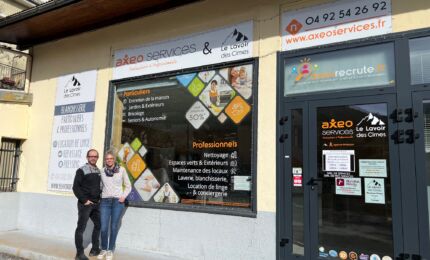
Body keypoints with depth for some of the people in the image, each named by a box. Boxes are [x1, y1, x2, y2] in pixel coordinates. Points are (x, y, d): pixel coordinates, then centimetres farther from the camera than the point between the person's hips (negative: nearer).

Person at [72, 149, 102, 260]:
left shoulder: (99, 171, 11)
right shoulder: (82, 170, -7)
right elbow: (76, 187, -12)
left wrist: (99, 198, 10)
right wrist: (84, 200, -15)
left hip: (95, 204, 7)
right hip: (85, 204, -7)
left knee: (99, 225, 14)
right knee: (81, 228, -3)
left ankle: (95, 249, 27)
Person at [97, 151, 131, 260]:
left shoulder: (121, 170, -2)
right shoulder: (102, 171, 2)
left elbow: (128, 186, 6)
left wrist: (124, 196, -6)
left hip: (118, 201, -1)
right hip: (105, 201, 1)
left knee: (114, 227, 5)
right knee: (104, 227, 1)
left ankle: (110, 250, 21)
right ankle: (104, 249, 23)